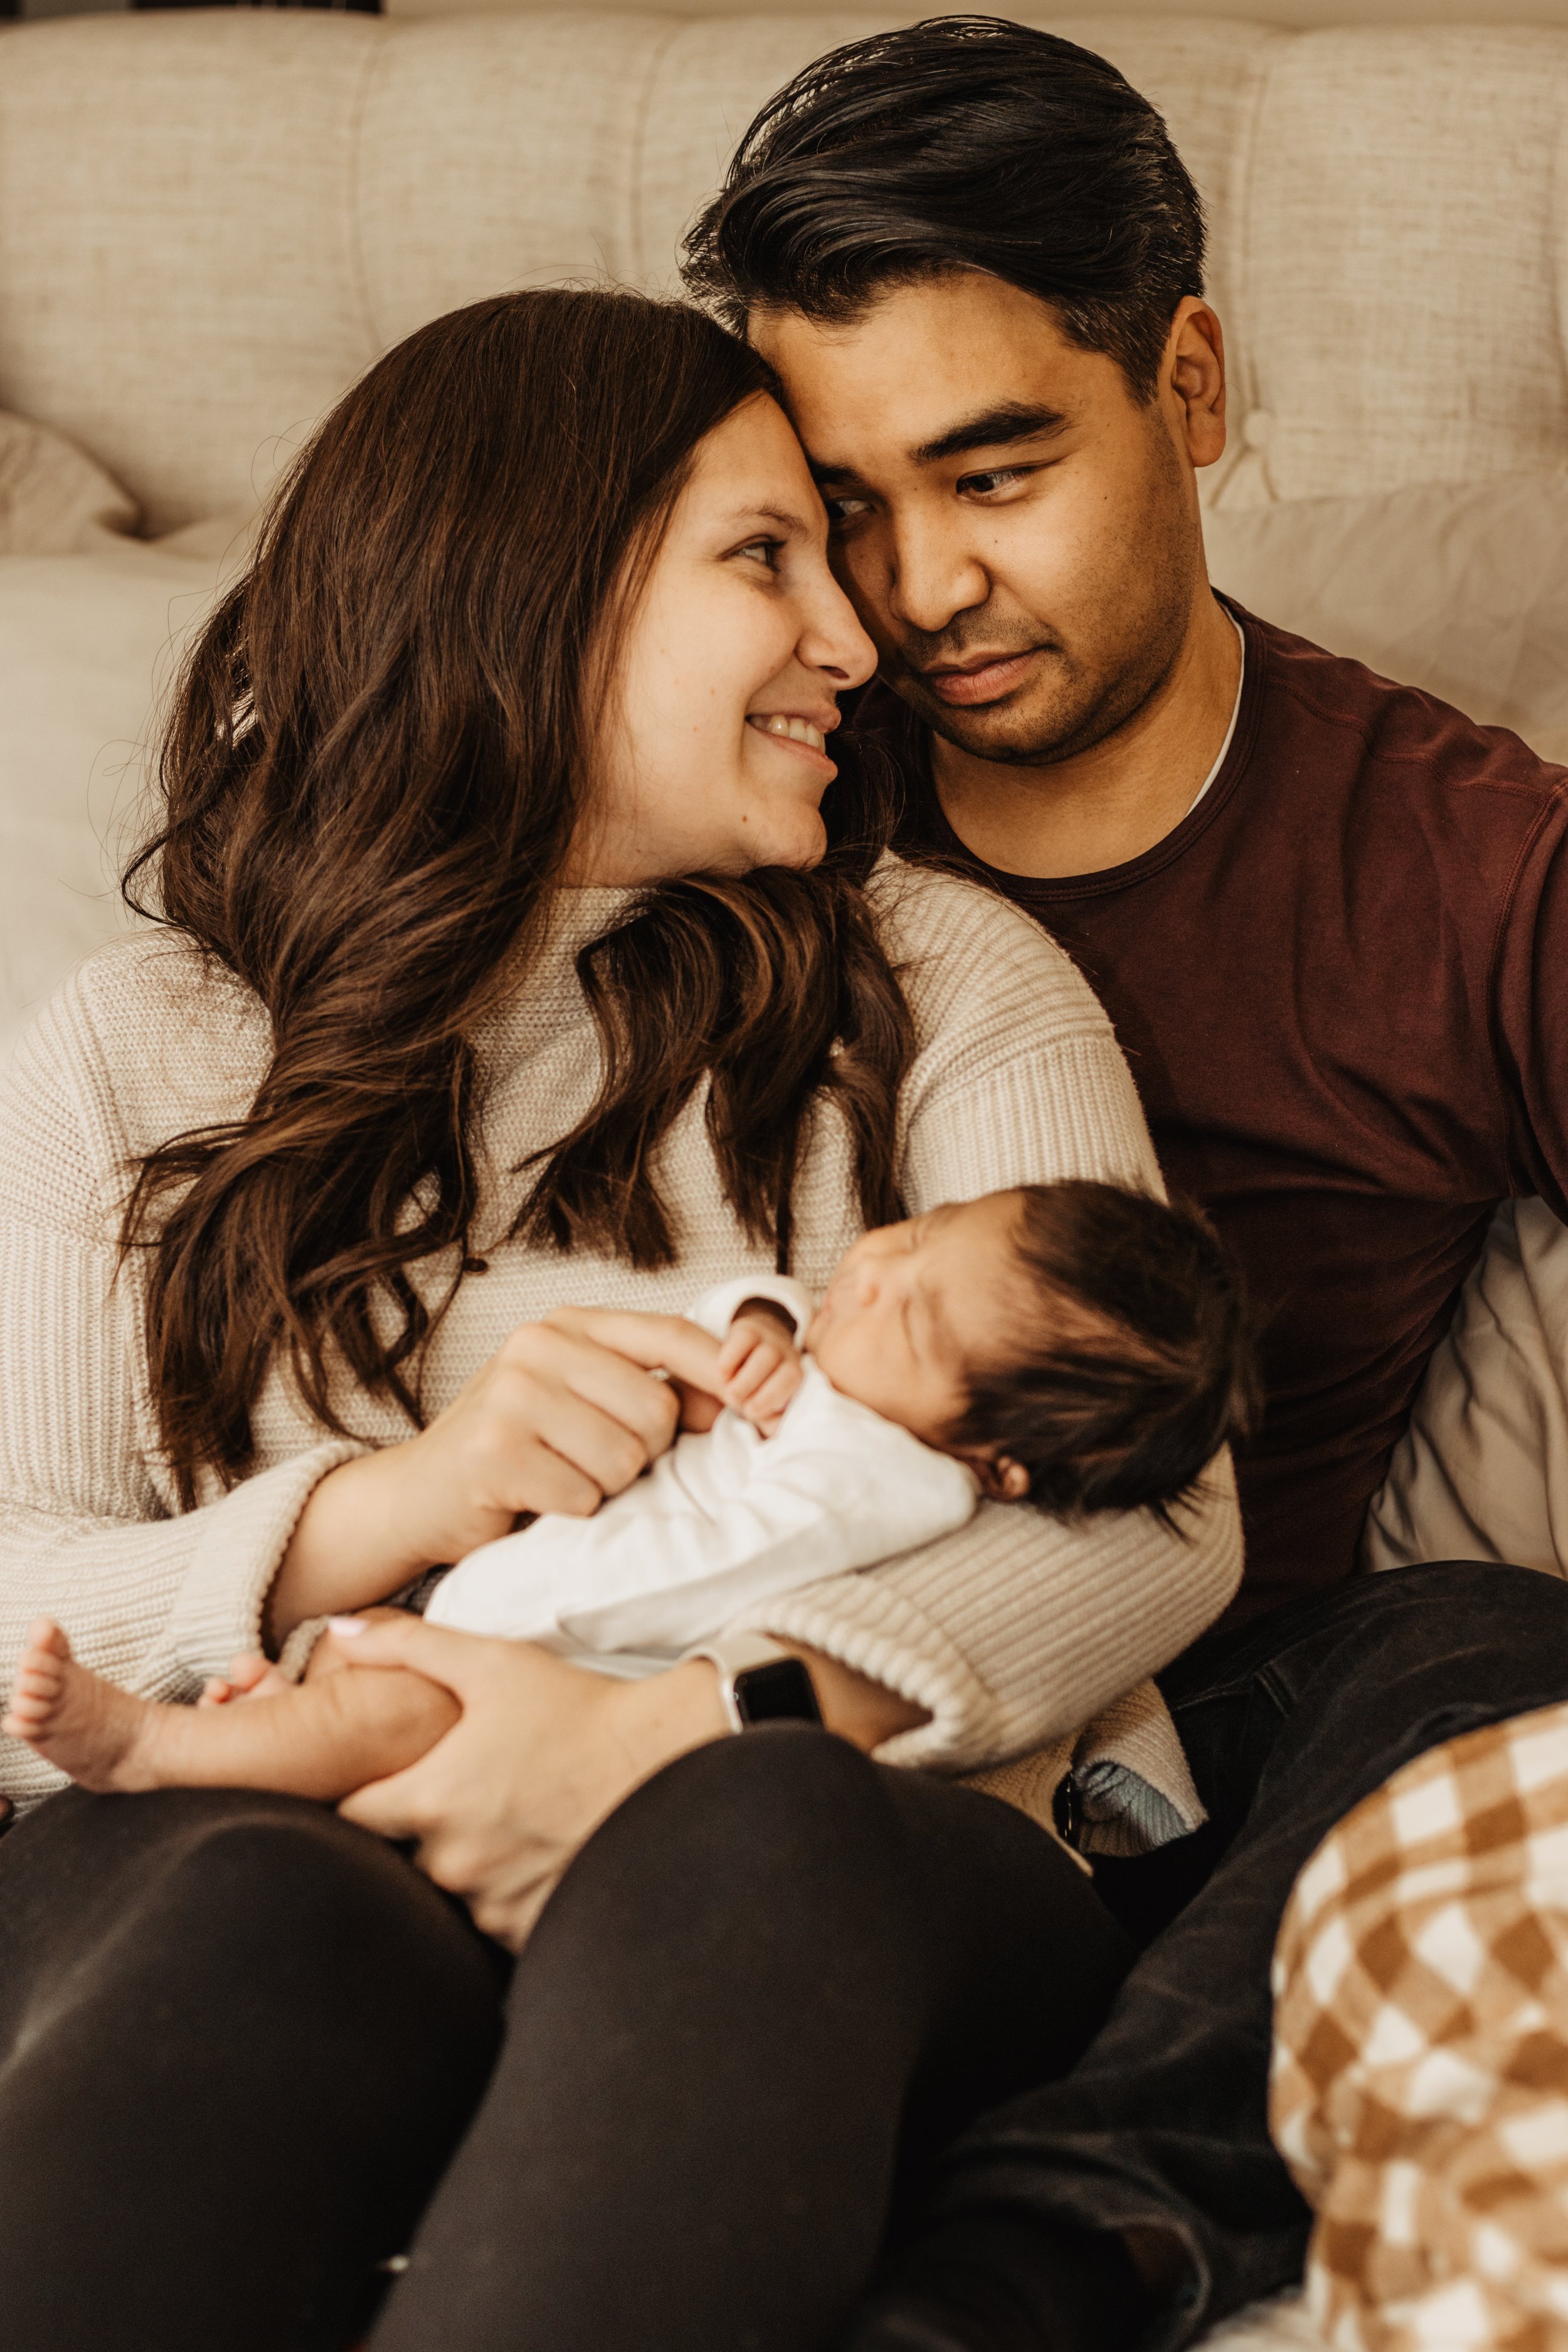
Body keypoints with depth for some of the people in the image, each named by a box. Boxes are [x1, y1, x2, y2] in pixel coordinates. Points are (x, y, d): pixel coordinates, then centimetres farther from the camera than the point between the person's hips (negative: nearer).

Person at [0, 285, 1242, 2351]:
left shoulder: (945, 981, 17)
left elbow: (1155, 1511, 1)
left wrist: (685, 1733, -14)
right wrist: (379, 1515, -11)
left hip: (834, 1863, 0)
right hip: (295, 1846, 0)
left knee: (748, 1851, -36)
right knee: (250, 1909, -36)